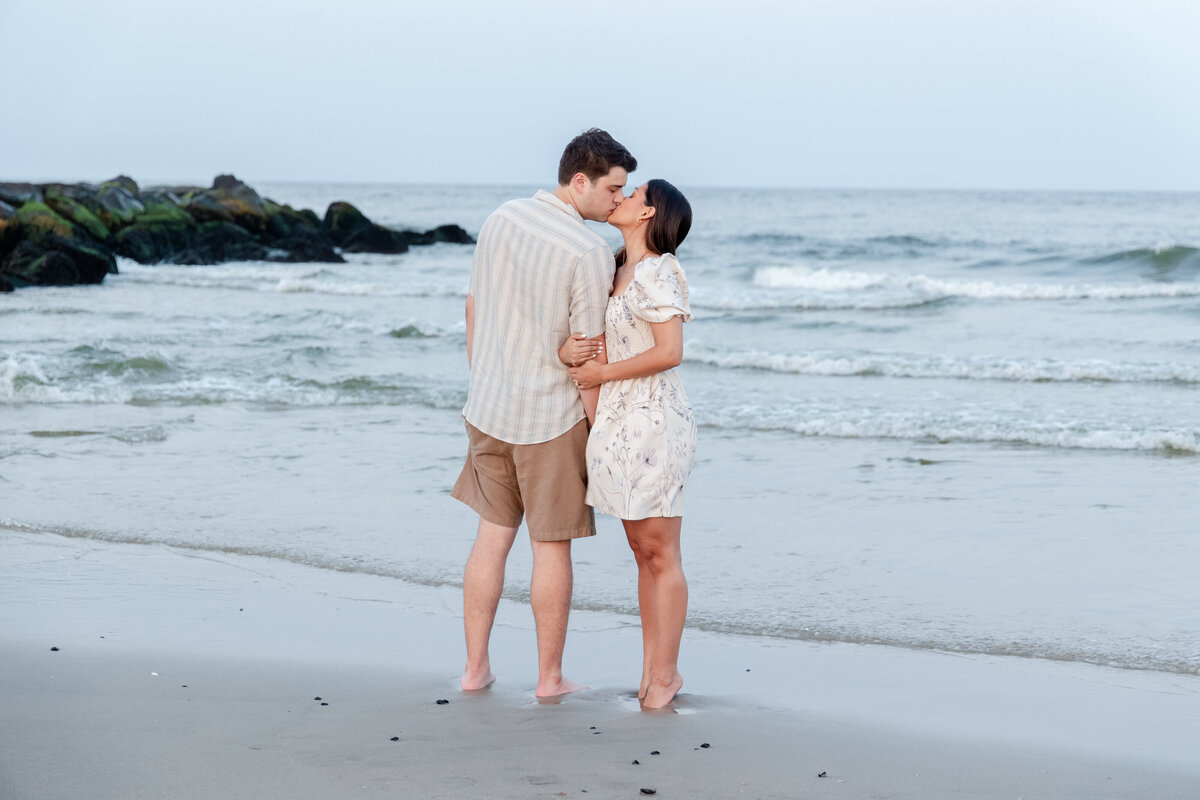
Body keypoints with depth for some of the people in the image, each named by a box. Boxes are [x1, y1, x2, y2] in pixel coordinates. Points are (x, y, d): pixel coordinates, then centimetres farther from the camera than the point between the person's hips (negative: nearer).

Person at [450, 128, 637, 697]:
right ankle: (549, 676, 14)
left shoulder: (500, 219, 3)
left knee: (492, 537, 13)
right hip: (551, 416, -6)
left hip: (489, 410, 6)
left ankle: (475, 667, 16)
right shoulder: (591, 252, -17)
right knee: (551, 546, 5)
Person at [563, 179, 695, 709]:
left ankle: (665, 672, 4)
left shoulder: (657, 272, -11)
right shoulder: (616, 271, 14)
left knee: (660, 553, -2)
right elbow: (582, 336, 15)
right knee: (642, 552, 11)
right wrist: (567, 350, -9)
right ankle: (651, 668, 16)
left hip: (652, 421, -9)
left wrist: (601, 372, -11)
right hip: (618, 422, 9)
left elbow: (670, 352, -18)